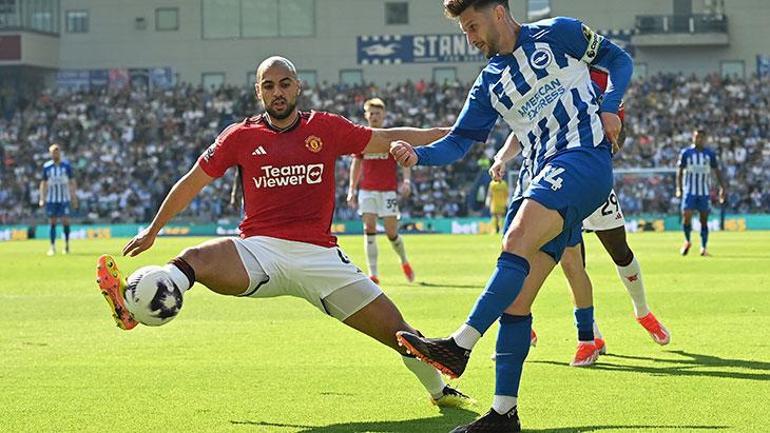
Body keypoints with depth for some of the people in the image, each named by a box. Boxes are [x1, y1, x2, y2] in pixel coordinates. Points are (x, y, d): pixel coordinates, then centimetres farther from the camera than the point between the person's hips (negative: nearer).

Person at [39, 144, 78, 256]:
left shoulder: (66, 165, 1)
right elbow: (43, 183, 9)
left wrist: (74, 197, -1)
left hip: (64, 199, -1)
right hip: (51, 199, 1)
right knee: (52, 223, 0)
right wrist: (42, 199, 2)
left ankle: (67, 244, 11)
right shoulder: (46, 166, 3)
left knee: (65, 222, -7)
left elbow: (72, 182, 5)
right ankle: (52, 247, 5)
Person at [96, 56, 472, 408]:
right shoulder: (241, 136, 7)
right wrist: (152, 231, 20)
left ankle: (440, 391, 23)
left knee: (397, 331, -2)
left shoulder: (327, 128, 7)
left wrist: (448, 133, 14)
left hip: (320, 256, 1)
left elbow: (387, 139, 15)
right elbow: (192, 183, 15)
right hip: (260, 250, -1)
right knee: (195, 259, -33)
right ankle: (132, 305, -56)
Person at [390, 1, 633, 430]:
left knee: (517, 243, -29)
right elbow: (458, 142, 14)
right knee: (515, 298, -2)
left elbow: (618, 59, 12)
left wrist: (610, 107, -6)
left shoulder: (557, 34, 4)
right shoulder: (490, 84, 19)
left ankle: (460, 346, -39)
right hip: (545, 180, 7)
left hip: (585, 159, -7)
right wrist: (419, 155, -6)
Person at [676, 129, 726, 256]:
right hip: (689, 191, -1)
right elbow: (680, 171, 3)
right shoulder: (685, 153, 0)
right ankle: (687, 241, 13)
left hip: (705, 192, 1)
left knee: (704, 220, 2)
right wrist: (678, 187, -5)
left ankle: (703, 247, 10)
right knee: (686, 217, -11)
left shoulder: (710, 154, 4)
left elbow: (717, 171, 11)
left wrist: (722, 187, 5)